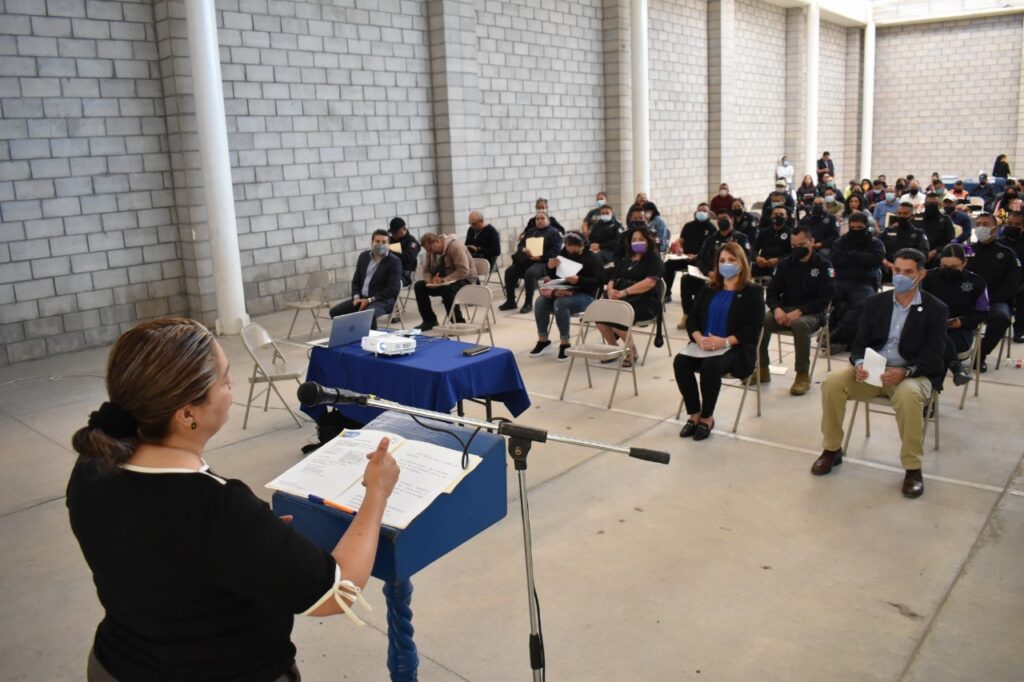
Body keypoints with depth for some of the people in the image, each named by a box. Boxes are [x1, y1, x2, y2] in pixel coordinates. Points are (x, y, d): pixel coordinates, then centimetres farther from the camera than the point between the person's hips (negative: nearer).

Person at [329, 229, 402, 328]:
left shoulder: (394, 261, -8)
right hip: (362, 298, 7)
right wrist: (356, 297, -6)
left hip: (383, 300, -6)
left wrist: (370, 300, -18)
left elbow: (393, 288, -16)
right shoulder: (363, 256, 10)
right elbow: (356, 280, 15)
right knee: (335, 311, -8)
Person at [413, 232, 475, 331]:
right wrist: (430, 280, -15)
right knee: (419, 286, -8)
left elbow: (463, 271, -28)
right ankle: (429, 321, 1)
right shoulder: (431, 251, 1)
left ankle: (458, 323, -21)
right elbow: (426, 270, 8)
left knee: (447, 289, -38)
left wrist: (444, 280, -31)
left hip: (464, 280, -8)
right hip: (442, 281, 8)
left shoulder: (455, 246, -22)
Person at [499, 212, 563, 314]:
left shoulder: (554, 233, 4)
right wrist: (524, 250, -10)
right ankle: (510, 301, -5)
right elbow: (520, 245, 15)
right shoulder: (530, 231, 24)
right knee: (509, 271, -15)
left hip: (544, 262, -6)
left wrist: (540, 257, -19)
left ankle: (528, 303, -24)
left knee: (530, 273, -35)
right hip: (527, 260, 6)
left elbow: (555, 251, -9)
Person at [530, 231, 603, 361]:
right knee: (540, 301, -21)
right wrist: (550, 267, -6)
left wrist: (579, 280, -28)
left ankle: (565, 343, -25)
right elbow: (553, 277, 18)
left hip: (584, 296, -6)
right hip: (564, 292, 6)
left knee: (560, 303, -35)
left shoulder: (591, 258, -4)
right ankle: (543, 339, -10)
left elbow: (599, 281, -15)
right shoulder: (563, 255, 12)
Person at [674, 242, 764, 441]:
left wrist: (725, 341, -22)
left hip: (736, 349, -4)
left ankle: (707, 417, -14)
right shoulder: (709, 289, 17)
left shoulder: (753, 292, 2)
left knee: (710, 365, -35)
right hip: (704, 345, 5)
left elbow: (752, 329, -8)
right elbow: (692, 318, 10)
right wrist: (699, 338, -12)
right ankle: (694, 413, -11)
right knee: (680, 362, -25)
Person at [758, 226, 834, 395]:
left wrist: (799, 312, -22)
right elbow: (772, 293, 7)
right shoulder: (784, 264, 11)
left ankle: (803, 376, -25)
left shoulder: (823, 265, -1)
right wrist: (777, 309, -16)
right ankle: (762, 370, -12)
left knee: (800, 324, -39)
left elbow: (824, 299, -9)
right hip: (785, 311, 4)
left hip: (811, 313, -4)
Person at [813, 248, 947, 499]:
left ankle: (912, 468, -20)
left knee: (908, 395, -38)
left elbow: (933, 356, -8)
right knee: (833, 381, -24)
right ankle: (832, 450, -5)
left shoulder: (936, 309, -1)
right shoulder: (875, 302, 9)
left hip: (912, 374, -3)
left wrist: (905, 372, -27)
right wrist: (859, 364, -17)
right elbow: (859, 343, 7)